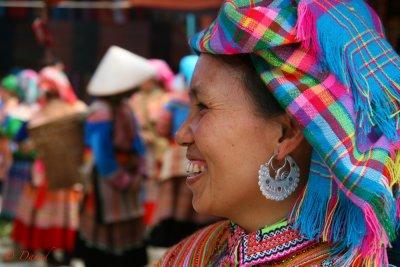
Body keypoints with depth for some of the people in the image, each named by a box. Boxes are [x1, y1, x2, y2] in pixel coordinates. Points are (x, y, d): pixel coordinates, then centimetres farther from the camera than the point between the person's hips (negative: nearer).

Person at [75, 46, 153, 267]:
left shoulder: (125, 109, 6)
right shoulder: (101, 113, -21)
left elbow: (136, 142, 10)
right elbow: (102, 156, -23)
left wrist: (139, 174, -1)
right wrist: (124, 182, -15)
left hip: (127, 183, 9)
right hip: (106, 184, -9)